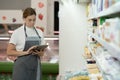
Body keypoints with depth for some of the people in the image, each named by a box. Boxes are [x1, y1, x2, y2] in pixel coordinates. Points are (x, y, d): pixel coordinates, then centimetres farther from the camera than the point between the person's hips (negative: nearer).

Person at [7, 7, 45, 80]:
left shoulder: (39, 32, 9)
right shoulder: (17, 32, -3)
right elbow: (9, 52, -7)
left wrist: (39, 52, -10)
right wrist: (26, 52, -18)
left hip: (35, 66, 4)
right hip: (22, 66, -4)